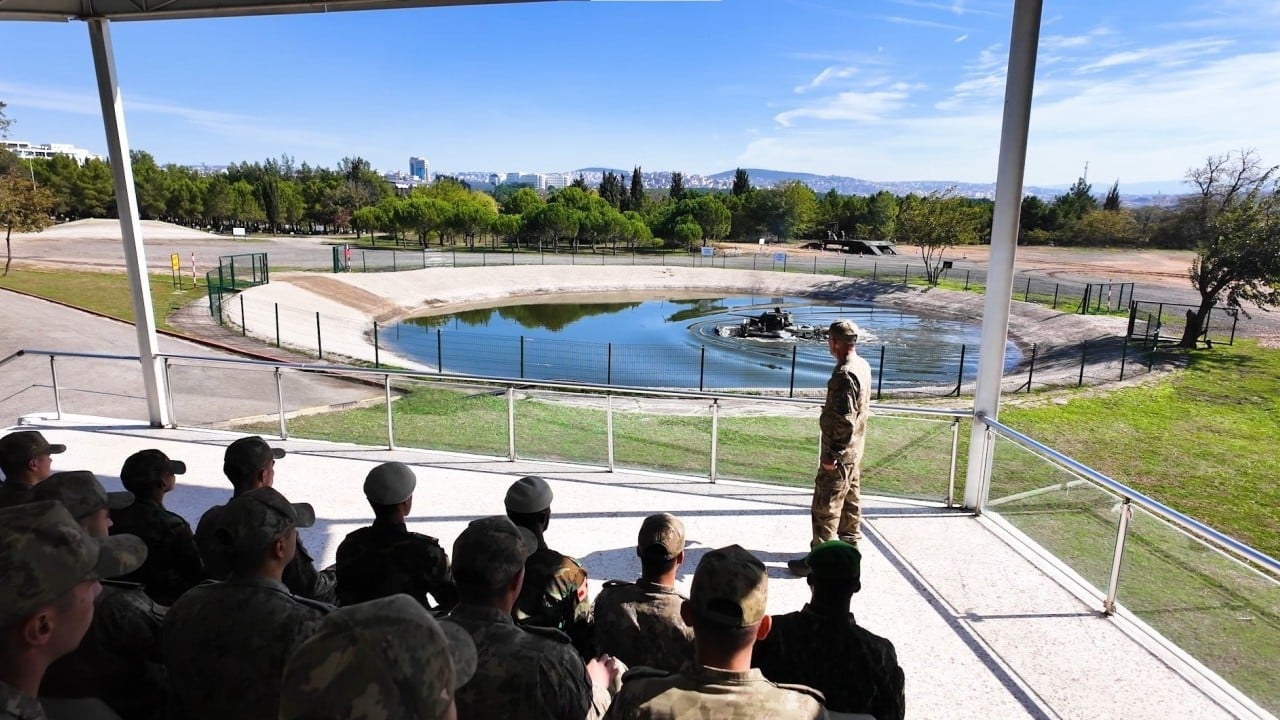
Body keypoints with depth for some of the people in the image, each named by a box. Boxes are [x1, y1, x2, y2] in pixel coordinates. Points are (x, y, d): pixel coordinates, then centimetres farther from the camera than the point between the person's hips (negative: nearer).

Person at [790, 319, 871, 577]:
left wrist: (832, 455, -21)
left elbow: (844, 422, -28)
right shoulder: (863, 366, 5)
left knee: (825, 507, -1)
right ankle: (849, 543, 37)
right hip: (855, 449, 10)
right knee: (850, 497, 22)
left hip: (840, 452, -10)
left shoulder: (844, 374, -27)